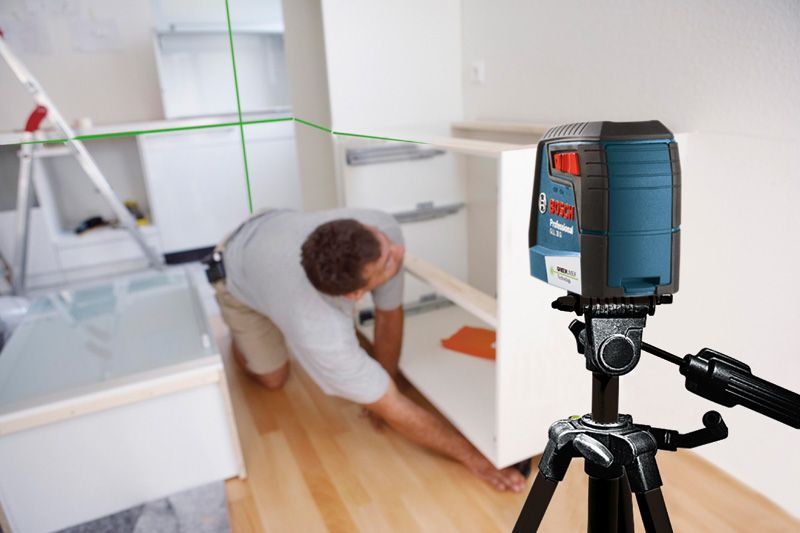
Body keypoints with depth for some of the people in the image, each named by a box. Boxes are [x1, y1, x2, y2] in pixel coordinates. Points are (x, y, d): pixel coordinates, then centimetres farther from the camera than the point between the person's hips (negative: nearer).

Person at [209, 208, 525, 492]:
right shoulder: (318, 331, -48)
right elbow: (392, 409, -36)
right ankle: (242, 338, 31)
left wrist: (383, 385, -9)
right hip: (239, 277, -4)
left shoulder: (383, 230, -38)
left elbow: (390, 313, -19)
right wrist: (473, 456, -30)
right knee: (272, 379, 4)